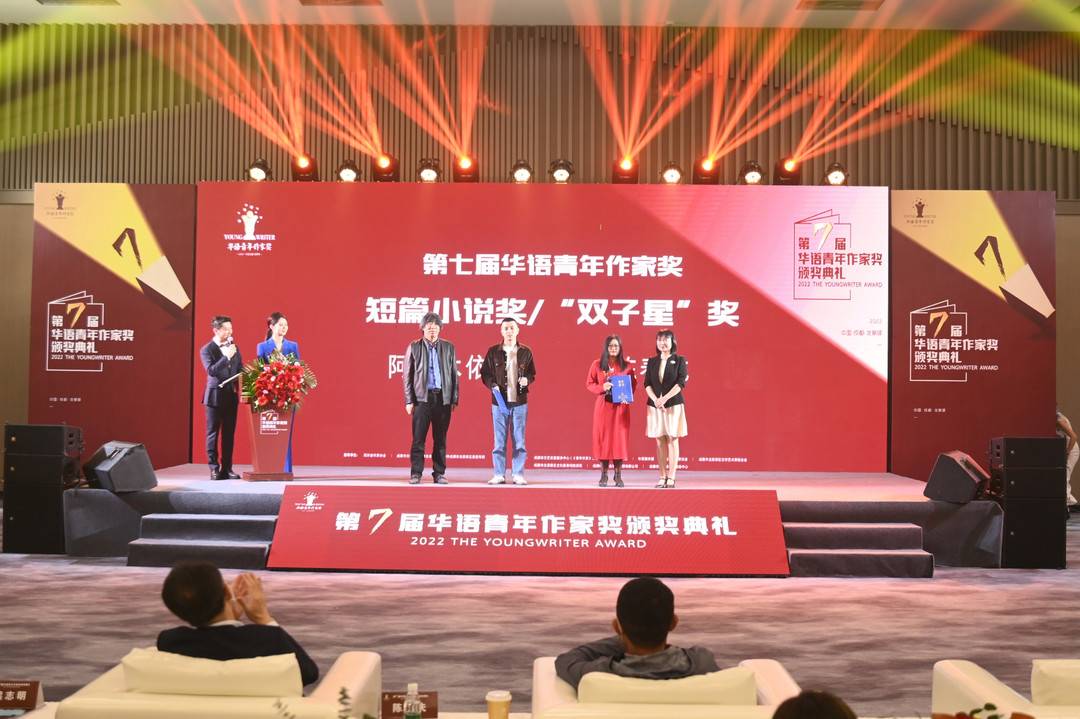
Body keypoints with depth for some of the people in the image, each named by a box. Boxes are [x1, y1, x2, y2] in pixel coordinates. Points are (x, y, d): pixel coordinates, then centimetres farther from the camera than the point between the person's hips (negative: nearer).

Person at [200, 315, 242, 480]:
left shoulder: (234, 347, 11)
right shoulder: (206, 349, -5)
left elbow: (240, 369, 15)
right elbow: (211, 370, -17)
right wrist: (226, 357, -25)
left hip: (232, 395, 5)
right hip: (215, 395, -5)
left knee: (229, 434, 6)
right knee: (213, 434, 1)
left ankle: (227, 469, 11)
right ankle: (214, 469, 6)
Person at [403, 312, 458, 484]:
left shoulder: (449, 348, 9)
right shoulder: (414, 347, 5)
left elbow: (454, 374, 9)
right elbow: (407, 375, 4)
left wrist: (454, 399, 3)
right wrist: (409, 400, -2)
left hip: (443, 398, 2)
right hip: (422, 397, -1)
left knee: (440, 439, 5)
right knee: (418, 438, -2)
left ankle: (439, 474, 12)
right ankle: (416, 474, 5)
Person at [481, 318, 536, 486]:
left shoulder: (525, 352, 5)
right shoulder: (493, 351, 2)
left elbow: (532, 374, 12)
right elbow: (485, 373, 6)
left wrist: (527, 380, -9)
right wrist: (492, 385, -11)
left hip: (519, 402, 1)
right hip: (499, 402, 0)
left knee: (519, 440, 3)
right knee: (499, 440, 3)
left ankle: (518, 475, 10)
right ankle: (499, 475, 10)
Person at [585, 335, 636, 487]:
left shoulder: (627, 366, 5)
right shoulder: (597, 365, 4)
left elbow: (633, 384, 8)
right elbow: (589, 383, 3)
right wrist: (602, 388, -15)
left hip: (620, 406, 0)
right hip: (603, 405, 0)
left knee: (619, 437, -1)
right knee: (603, 437, 0)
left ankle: (618, 476, 7)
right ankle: (603, 475, 6)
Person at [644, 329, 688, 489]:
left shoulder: (679, 360, 2)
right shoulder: (652, 362, 10)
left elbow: (681, 383, -8)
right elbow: (647, 384, 4)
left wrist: (665, 398, -17)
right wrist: (655, 400, -13)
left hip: (674, 404, -3)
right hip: (655, 405, 3)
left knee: (672, 440, -2)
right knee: (659, 441, 3)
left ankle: (671, 477, 1)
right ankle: (662, 477, 7)